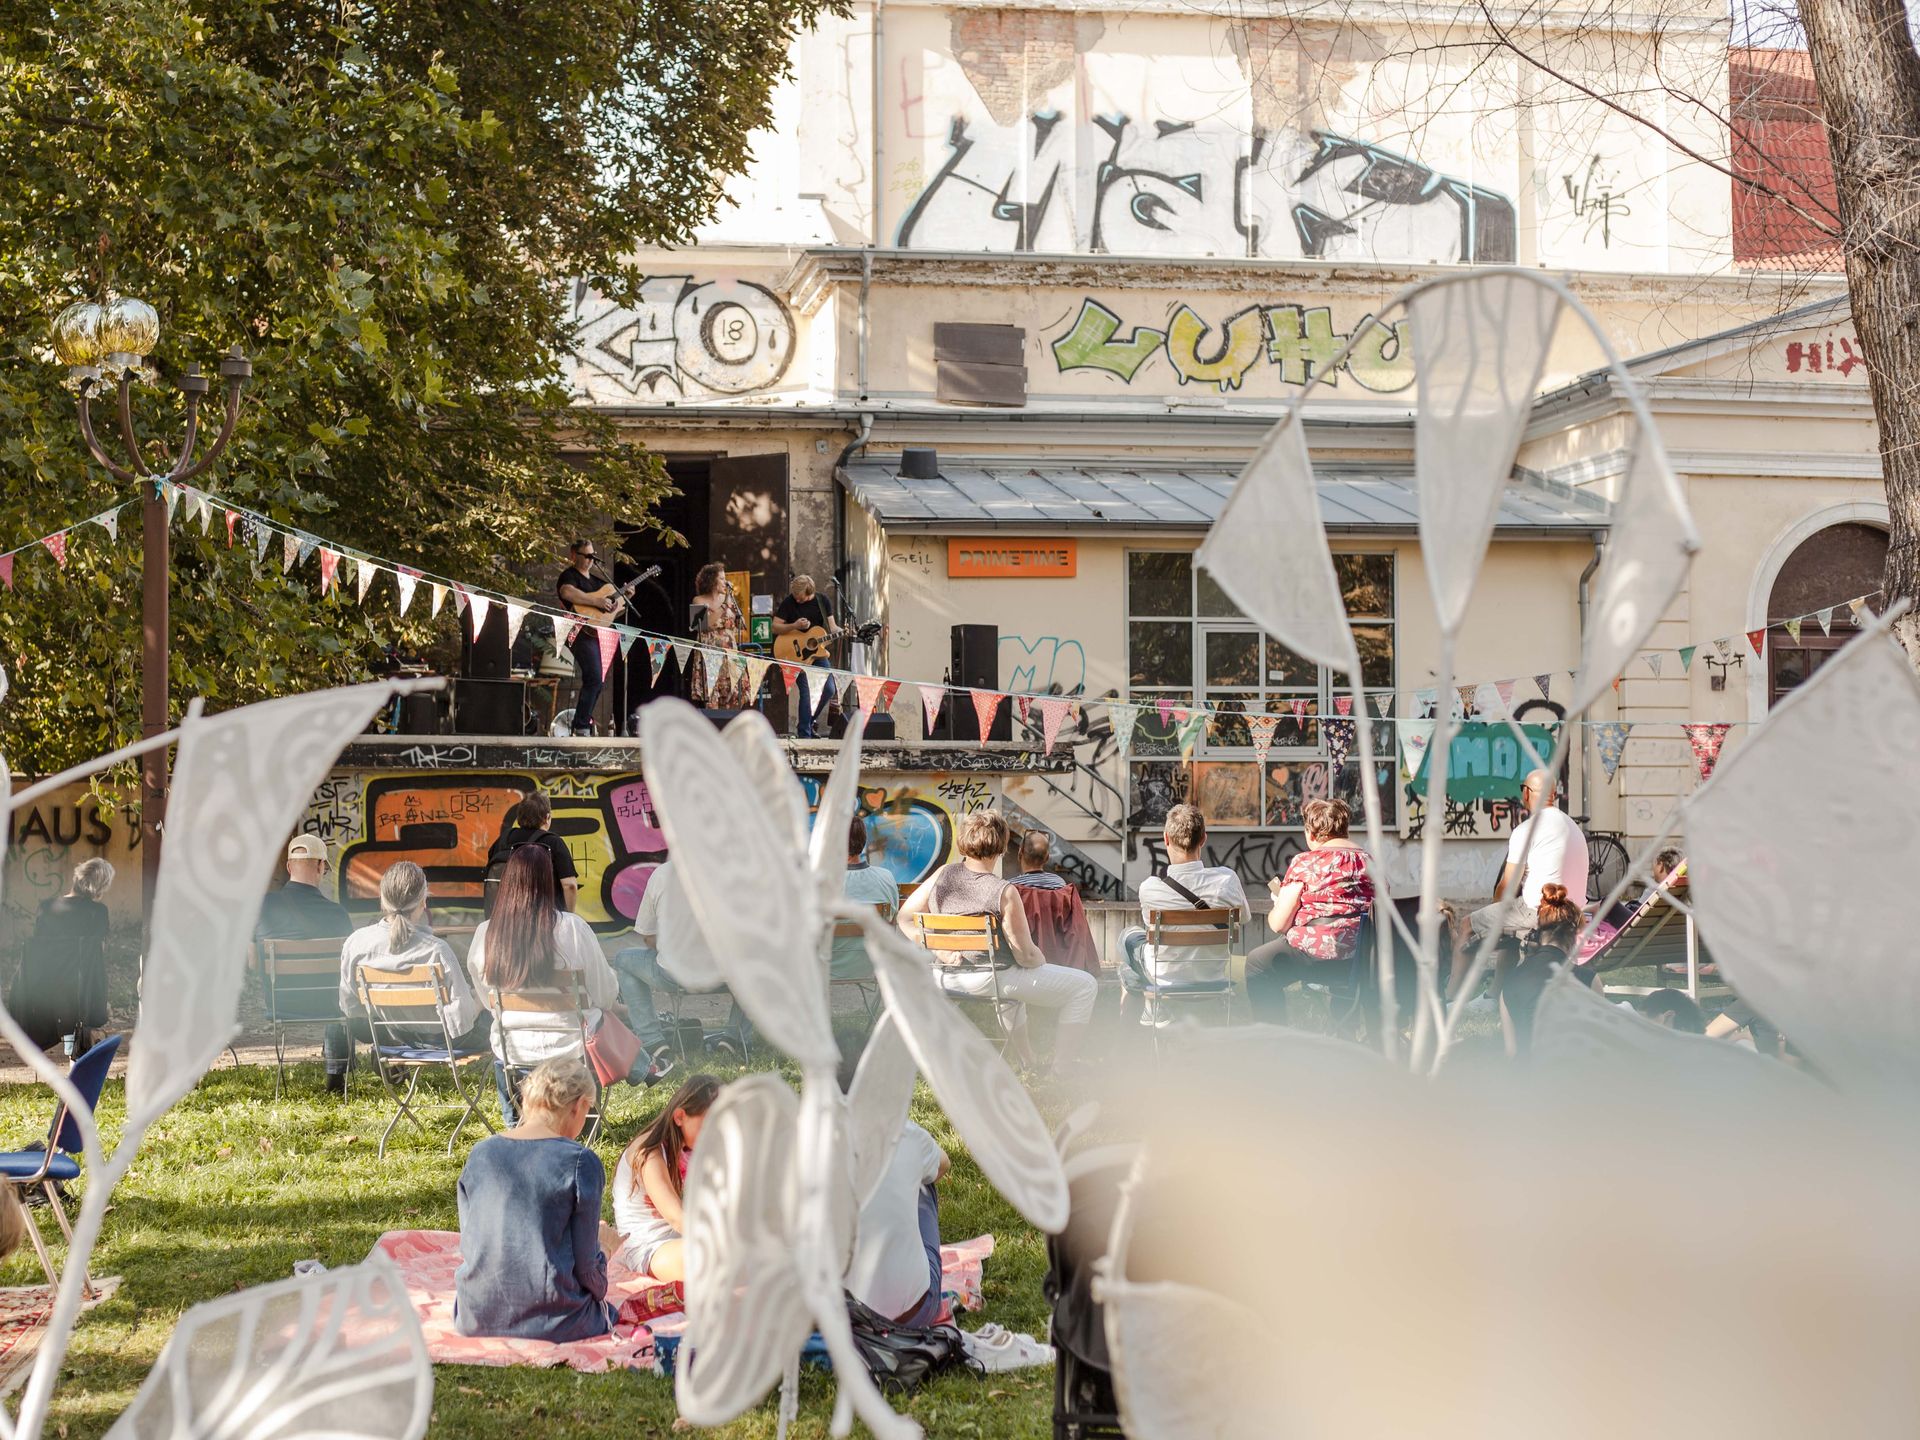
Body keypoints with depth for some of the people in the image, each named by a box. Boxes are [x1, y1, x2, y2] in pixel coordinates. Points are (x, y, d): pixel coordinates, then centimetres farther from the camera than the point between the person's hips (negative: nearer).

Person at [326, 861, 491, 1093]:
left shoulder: (356, 942, -16)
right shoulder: (436, 950, -27)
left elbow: (349, 1007, -4)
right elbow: (461, 1018, -23)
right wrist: (480, 1000, -1)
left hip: (389, 1035, 4)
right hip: (440, 1039, -4)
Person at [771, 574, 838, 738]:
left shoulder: (821, 601, 3)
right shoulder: (788, 603, -5)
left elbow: (832, 626, 5)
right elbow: (775, 627, -5)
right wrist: (795, 626, -21)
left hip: (818, 652, 4)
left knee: (829, 689, -5)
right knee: (807, 692, -13)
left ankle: (806, 724, 14)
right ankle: (804, 734, -5)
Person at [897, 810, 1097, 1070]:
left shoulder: (943, 875, -6)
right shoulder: (1004, 893, -22)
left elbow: (905, 917, 3)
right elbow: (1026, 957, -17)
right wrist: (1040, 959, 5)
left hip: (946, 978, 7)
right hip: (988, 980, -7)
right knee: (1085, 985, 4)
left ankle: (1027, 1061, 49)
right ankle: (1062, 1067, 5)